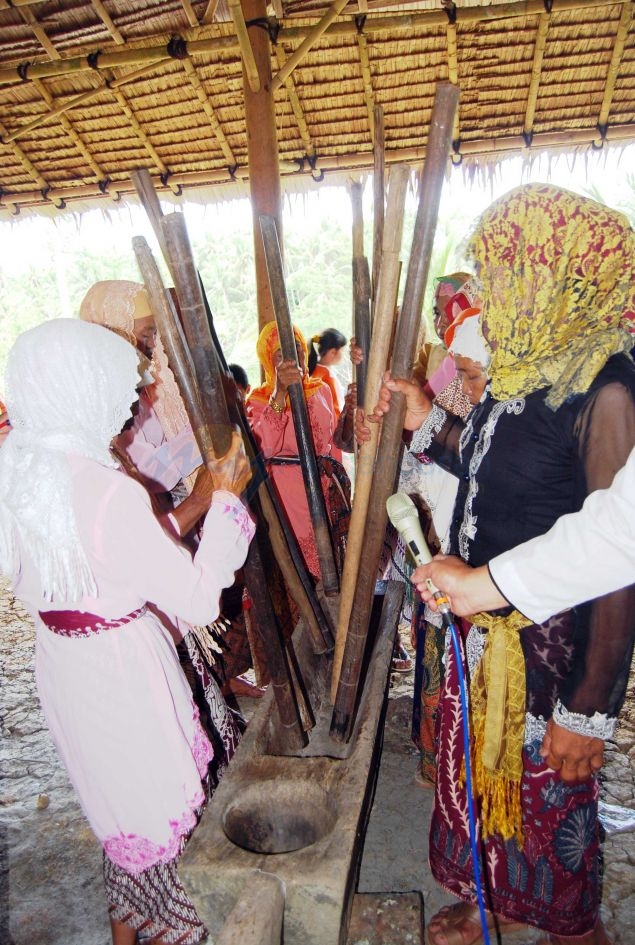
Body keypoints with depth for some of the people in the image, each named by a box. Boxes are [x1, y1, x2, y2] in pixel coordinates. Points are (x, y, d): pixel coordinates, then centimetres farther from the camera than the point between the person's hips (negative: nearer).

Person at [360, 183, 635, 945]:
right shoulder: (520, 372, 3)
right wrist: (428, 425, 4)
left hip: (548, 650, -8)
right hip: (482, 629, 8)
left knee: (545, 803, 16)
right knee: (482, 776, 25)